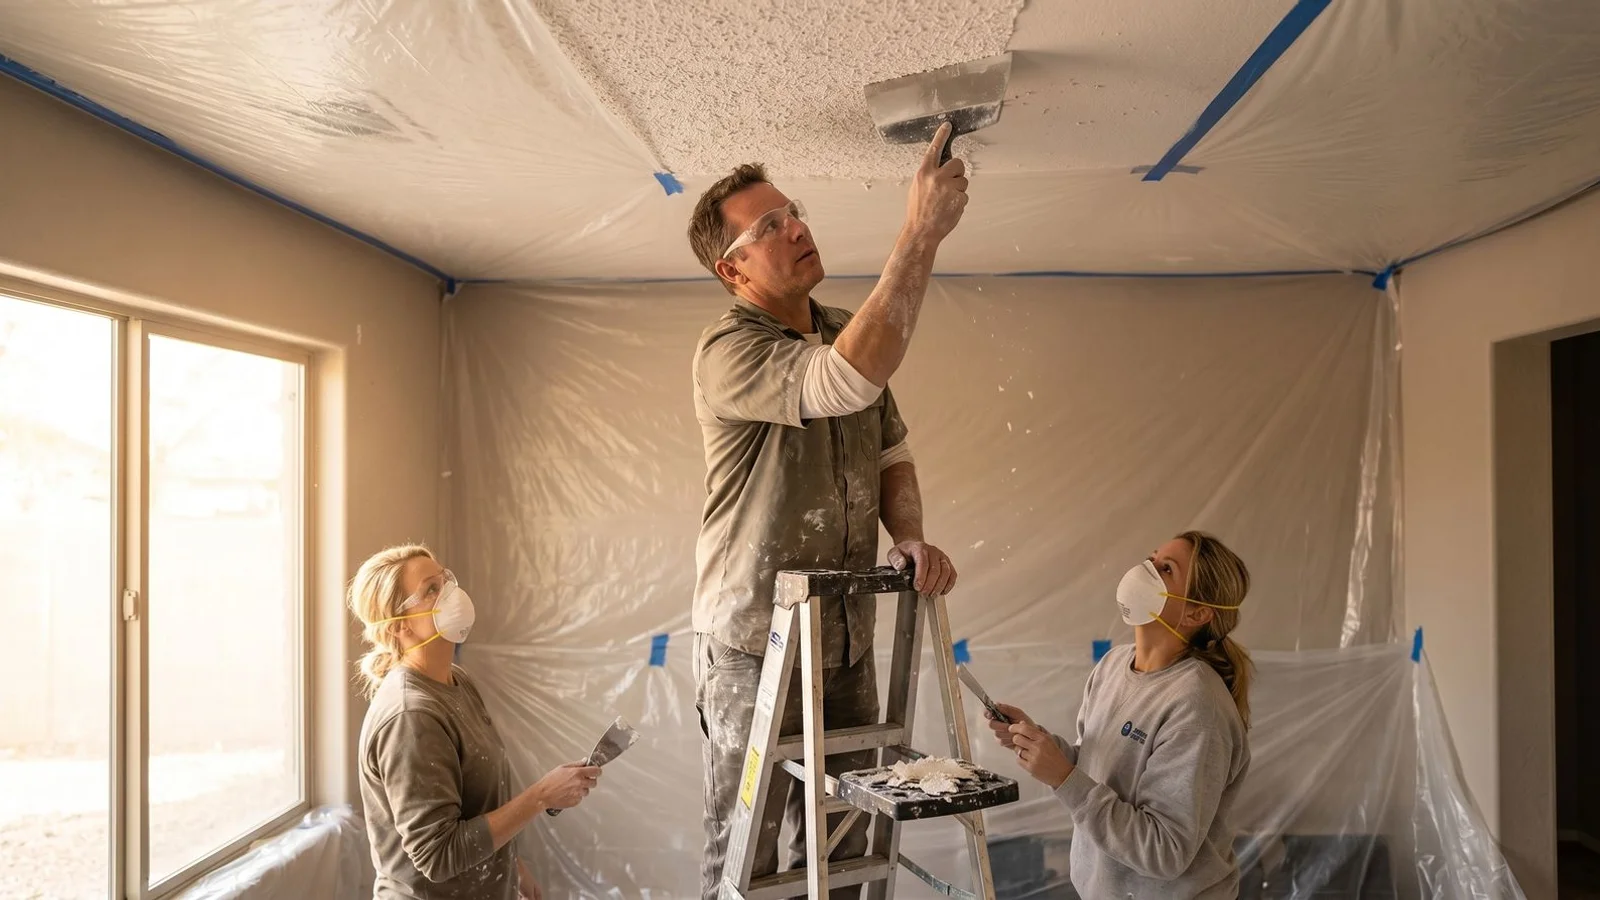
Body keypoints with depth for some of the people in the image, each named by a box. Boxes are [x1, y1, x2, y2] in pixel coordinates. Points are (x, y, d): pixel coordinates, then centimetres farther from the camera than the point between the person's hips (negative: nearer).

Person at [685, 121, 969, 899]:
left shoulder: (846, 333, 6)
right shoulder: (726, 351, -18)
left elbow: (891, 453, 12)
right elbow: (847, 383, -36)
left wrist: (910, 539, -8)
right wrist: (922, 231, -35)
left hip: (848, 644, 6)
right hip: (755, 647, -6)